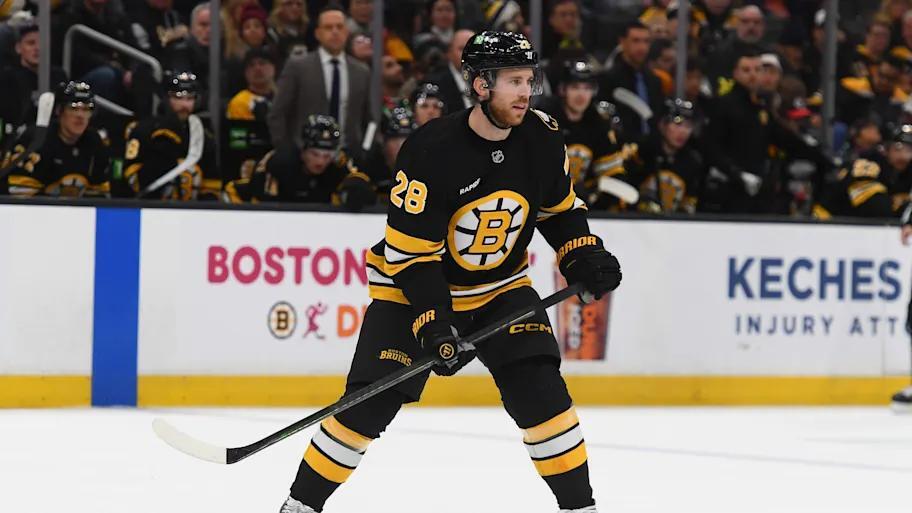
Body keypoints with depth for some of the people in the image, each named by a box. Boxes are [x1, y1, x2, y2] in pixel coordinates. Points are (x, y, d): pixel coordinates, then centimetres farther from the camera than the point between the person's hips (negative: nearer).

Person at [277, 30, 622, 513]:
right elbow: (409, 250, -24)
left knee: (540, 389, -13)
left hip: (501, 286, 4)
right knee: (371, 404, -8)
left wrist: (585, 258, -6)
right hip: (413, 289, -4)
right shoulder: (431, 150, -28)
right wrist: (433, 322, -30)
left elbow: (559, 206, 9)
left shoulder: (542, 138, -11)